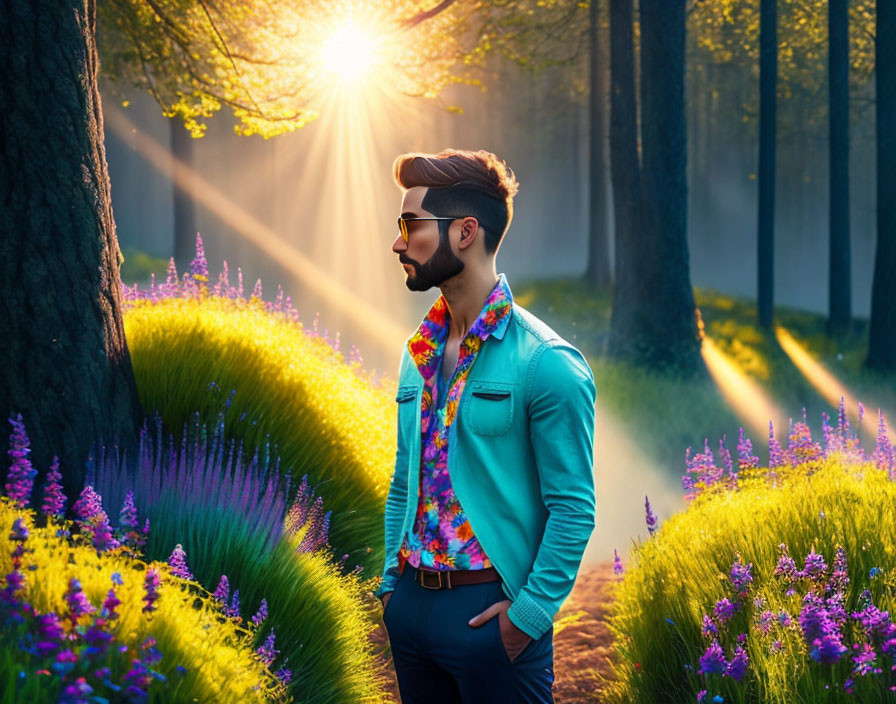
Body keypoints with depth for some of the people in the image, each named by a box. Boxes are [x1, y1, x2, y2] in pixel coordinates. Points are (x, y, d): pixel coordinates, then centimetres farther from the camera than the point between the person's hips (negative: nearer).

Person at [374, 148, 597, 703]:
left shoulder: (546, 363, -12)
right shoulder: (420, 354, 10)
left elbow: (573, 509, -14)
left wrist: (529, 616, -16)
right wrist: (393, 583, 9)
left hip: (489, 610, -6)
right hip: (412, 607, 7)